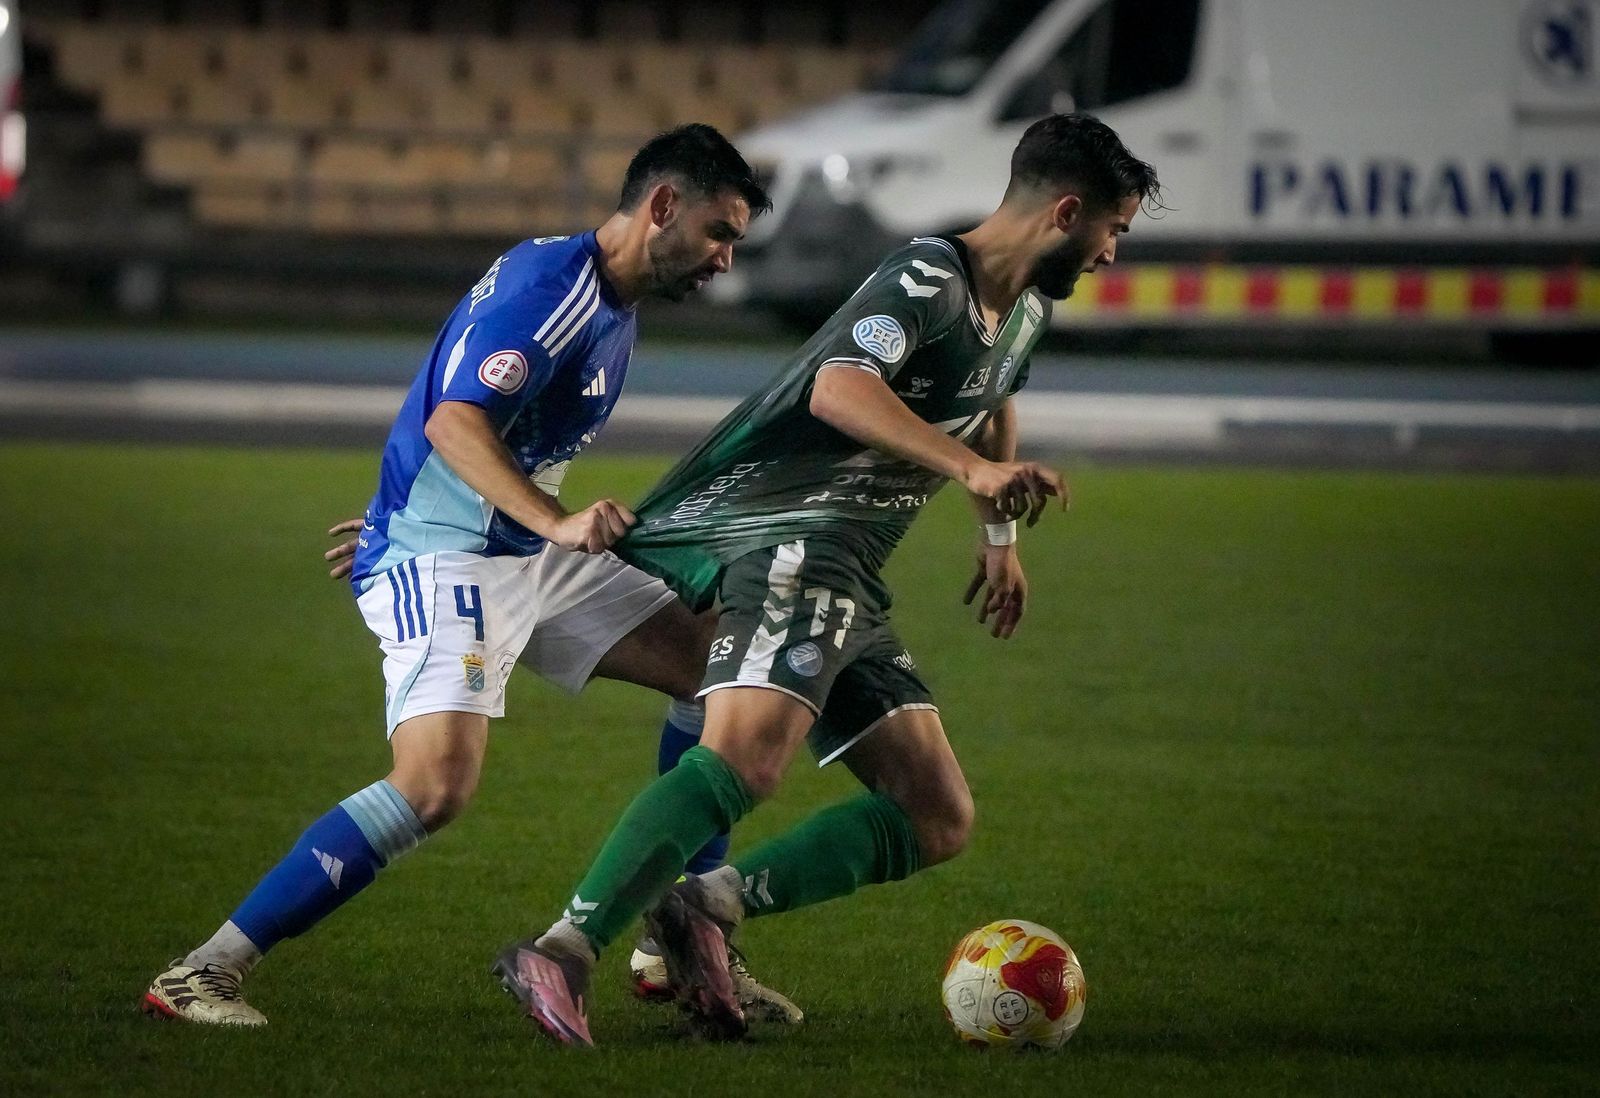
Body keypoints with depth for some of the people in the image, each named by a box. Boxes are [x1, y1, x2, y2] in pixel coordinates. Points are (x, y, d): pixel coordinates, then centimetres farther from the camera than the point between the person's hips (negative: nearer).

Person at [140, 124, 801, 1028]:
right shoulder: (550, 284, -17)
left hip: (530, 555, 10)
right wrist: (558, 523, -38)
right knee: (438, 784, -27)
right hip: (440, 560, -10)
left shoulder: (613, 307, 15)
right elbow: (454, 422, -28)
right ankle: (203, 974, -20)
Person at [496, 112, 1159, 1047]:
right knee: (746, 761, -32)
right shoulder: (930, 278, -12)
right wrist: (974, 468, -39)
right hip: (788, 535, -10)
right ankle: (567, 951, -35)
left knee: (939, 820, 3)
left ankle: (710, 907, -6)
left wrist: (1002, 535, 43)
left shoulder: (1025, 308, 20)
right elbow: (841, 388, -30)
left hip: (848, 584, 10)